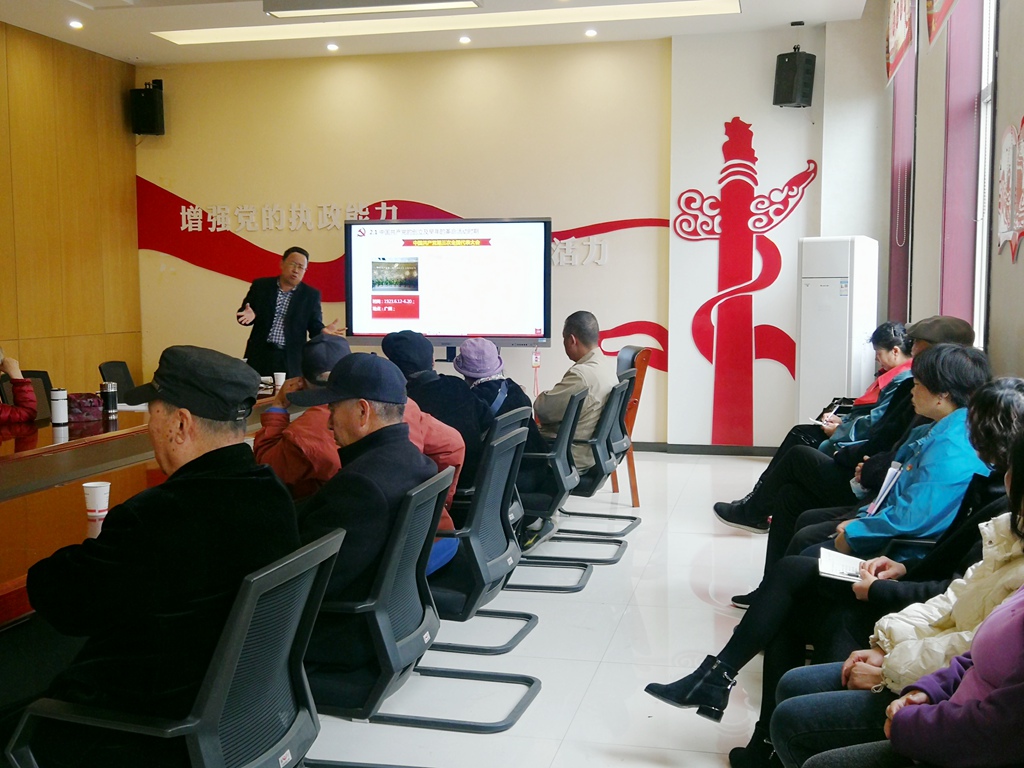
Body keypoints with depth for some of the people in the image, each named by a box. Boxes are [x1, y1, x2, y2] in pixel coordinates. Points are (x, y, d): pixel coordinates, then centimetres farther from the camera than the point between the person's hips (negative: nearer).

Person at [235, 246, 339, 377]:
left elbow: (315, 327, 4)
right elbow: (242, 313, 9)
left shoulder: (311, 295, 6)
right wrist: (249, 315, -14)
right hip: (259, 356, 1)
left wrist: (323, 331, -19)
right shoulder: (260, 285, 7)